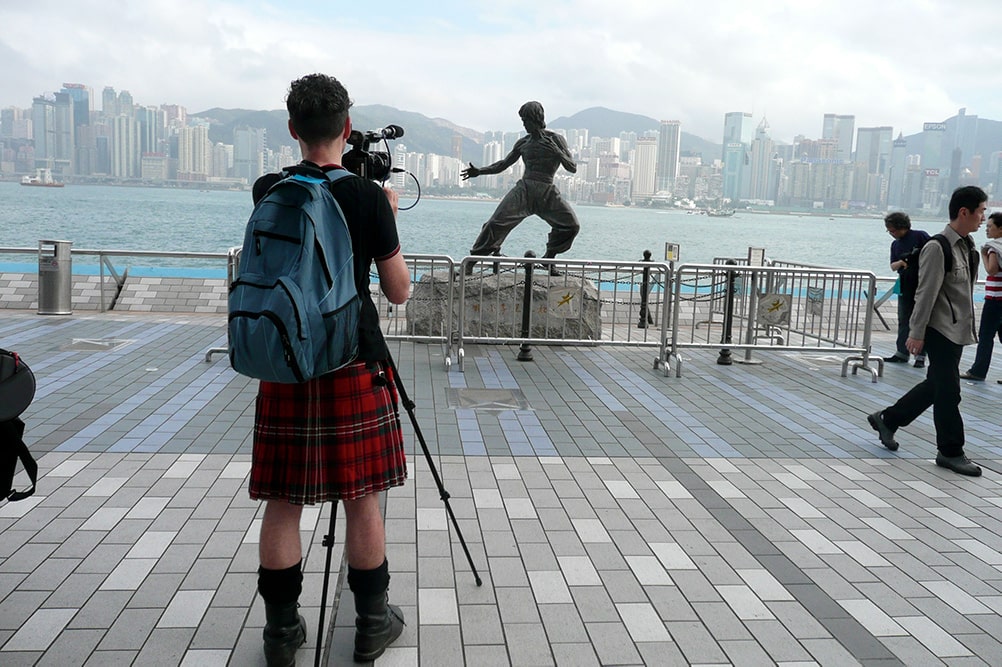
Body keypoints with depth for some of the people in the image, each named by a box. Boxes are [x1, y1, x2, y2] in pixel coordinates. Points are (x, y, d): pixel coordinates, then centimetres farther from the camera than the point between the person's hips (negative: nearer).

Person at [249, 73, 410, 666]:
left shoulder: (267, 192, 1)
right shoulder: (369, 197, -9)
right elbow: (400, 291, -2)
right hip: (357, 370, -3)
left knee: (283, 501, 10)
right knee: (361, 498, 8)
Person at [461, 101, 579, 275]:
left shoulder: (555, 139, 4)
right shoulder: (523, 143, 11)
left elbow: (572, 168, 0)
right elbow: (503, 164, 17)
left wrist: (556, 151, -17)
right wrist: (480, 171, 3)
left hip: (547, 193, 0)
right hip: (524, 189, 0)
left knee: (571, 225, -11)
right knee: (496, 223, -16)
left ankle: (549, 259, 10)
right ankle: (470, 264, -12)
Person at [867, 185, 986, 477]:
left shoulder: (967, 246, 10)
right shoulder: (938, 248, -16)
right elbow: (926, 294, -17)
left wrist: (968, 327, 18)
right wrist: (917, 333, -17)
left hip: (958, 330, 9)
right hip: (941, 330, -9)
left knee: (936, 384, 15)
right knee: (948, 390, -1)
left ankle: (887, 419, 29)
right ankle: (951, 452, 11)